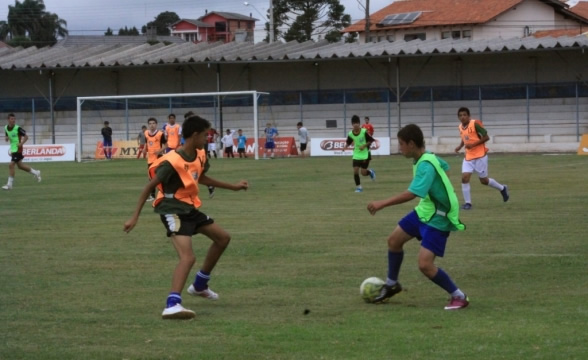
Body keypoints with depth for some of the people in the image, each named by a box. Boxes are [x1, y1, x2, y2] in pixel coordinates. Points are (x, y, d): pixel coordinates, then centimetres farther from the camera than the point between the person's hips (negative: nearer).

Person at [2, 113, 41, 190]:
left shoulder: (18, 128, -15)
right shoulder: (6, 128, 4)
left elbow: (26, 137, -9)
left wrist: (21, 143, -23)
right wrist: (6, 138, -4)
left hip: (17, 149, -8)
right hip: (13, 149, 8)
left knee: (11, 165, -13)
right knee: (20, 165, 17)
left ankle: (9, 184, -6)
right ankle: (36, 173, 36)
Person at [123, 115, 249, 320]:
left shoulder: (200, 156, 3)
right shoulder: (172, 162, -24)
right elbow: (149, 188, -21)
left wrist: (233, 187, 29)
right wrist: (135, 217, -24)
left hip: (191, 209, 10)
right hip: (173, 211, -10)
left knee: (223, 237, 21)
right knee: (188, 257, -27)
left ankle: (199, 285, 34)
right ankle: (172, 305, -37)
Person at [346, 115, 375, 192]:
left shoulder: (364, 132, -17)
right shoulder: (350, 134, -8)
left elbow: (371, 141, -8)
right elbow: (348, 143, 6)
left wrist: (364, 145, -20)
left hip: (365, 154, -3)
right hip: (356, 155, 3)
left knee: (363, 173, -2)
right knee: (355, 171, -8)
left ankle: (370, 172, 34)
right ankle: (358, 187, 8)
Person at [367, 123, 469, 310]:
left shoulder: (426, 165, -29)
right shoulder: (428, 158, 0)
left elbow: (411, 193, -38)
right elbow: (444, 166, 21)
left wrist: (382, 203, -35)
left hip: (438, 219, -10)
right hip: (424, 211, 10)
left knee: (425, 264, -17)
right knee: (394, 240, 16)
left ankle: (459, 297, -1)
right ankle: (392, 284, 36)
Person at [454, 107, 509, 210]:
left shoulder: (475, 124, -15)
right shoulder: (460, 127, 4)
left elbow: (486, 137, -15)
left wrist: (473, 144, -22)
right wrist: (460, 146, 4)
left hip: (480, 156, -5)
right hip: (468, 157, 5)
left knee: (484, 180, 6)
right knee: (464, 178, -11)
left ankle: (502, 188, 32)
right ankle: (467, 203, -3)